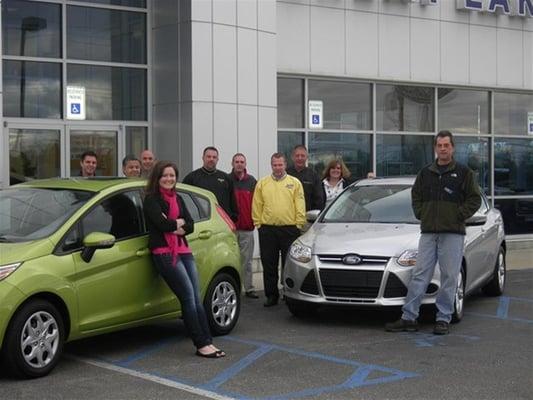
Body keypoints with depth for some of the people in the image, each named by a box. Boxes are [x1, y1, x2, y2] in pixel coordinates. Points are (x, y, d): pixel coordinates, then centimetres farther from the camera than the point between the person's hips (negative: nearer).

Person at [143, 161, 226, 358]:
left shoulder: (178, 199, 18)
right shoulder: (152, 200, -3)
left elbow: (190, 226, 7)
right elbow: (163, 224, -18)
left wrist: (174, 226, -11)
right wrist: (179, 222, 0)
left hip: (183, 250, 7)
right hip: (164, 253, -7)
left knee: (196, 298, 2)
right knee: (189, 297, -12)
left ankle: (207, 342, 3)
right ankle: (202, 344, -9)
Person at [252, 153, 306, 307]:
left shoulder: (295, 183, 5)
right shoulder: (262, 183, 9)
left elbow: (300, 207, 3)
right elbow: (257, 206, 9)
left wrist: (298, 224, -4)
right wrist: (258, 223, 3)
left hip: (289, 229, -1)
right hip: (267, 229, 2)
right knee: (269, 265, 5)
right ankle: (271, 296, 13)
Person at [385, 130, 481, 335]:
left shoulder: (463, 172, 2)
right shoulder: (425, 173, 14)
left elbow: (475, 199, 0)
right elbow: (416, 196, 24)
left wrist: (459, 216, -7)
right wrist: (421, 214, 9)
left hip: (453, 234, -3)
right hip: (428, 233, 3)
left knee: (449, 277, -1)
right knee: (419, 275, 1)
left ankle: (443, 319, 7)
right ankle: (408, 318, 2)